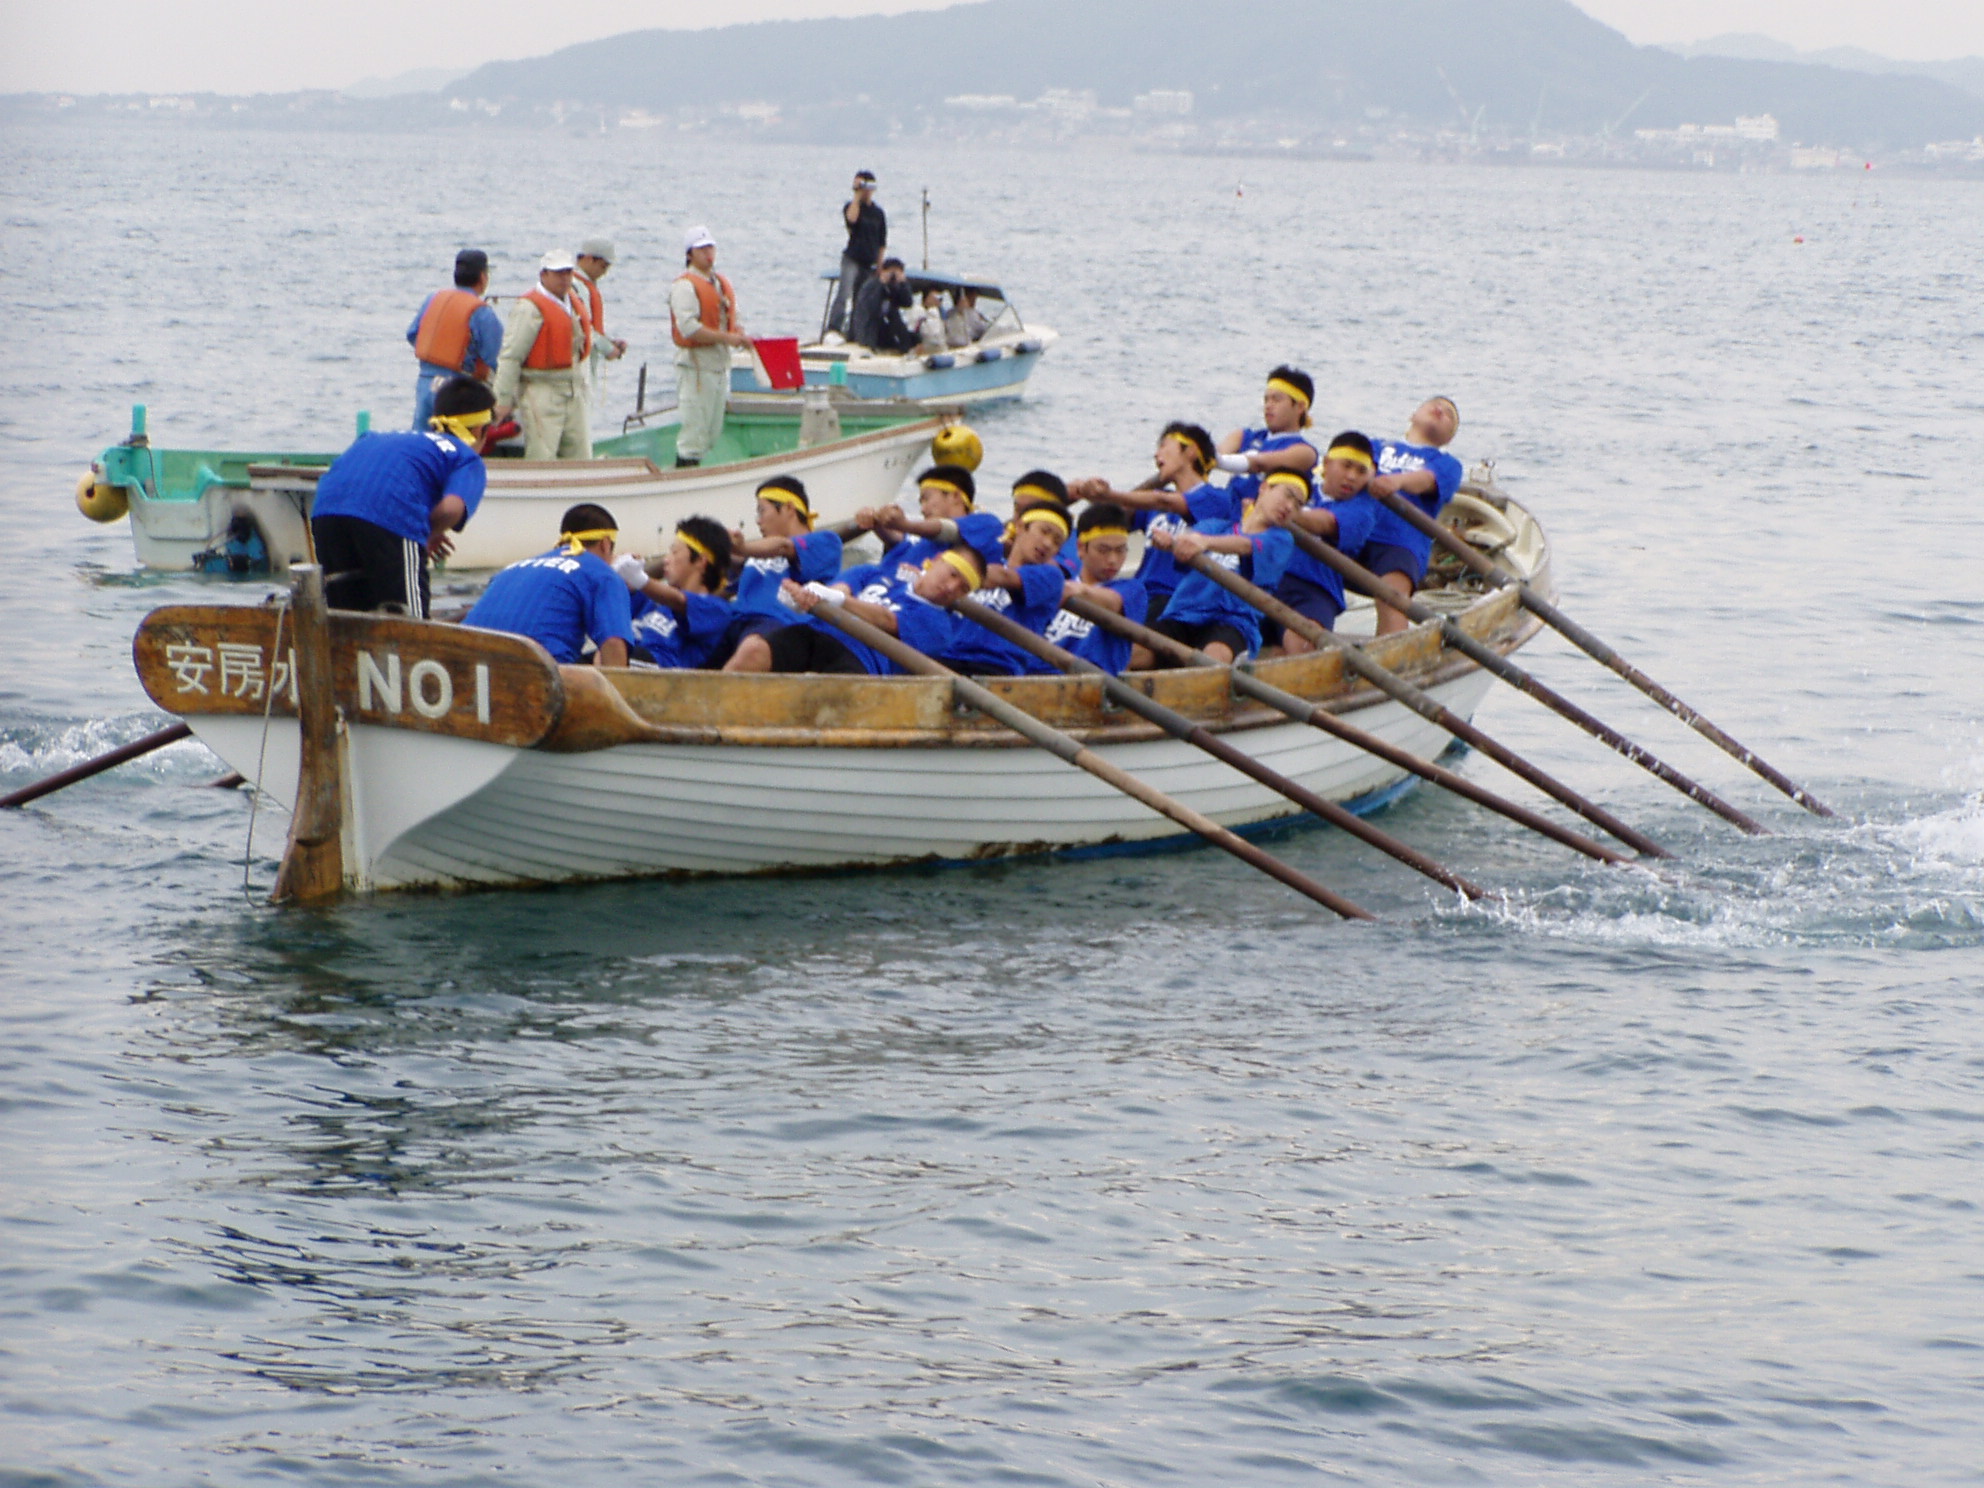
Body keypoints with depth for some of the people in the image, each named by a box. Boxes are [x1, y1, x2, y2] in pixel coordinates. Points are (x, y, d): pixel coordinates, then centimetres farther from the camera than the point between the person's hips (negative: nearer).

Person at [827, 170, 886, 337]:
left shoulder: (878, 212, 10)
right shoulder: (852, 205, 0)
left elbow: (882, 242, 15)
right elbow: (851, 218, -26)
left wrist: (879, 264, 9)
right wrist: (857, 196, -17)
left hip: (869, 262, 5)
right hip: (852, 259, -5)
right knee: (844, 294, -20)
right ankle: (833, 329, -25)